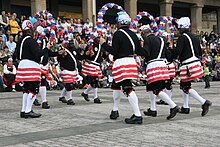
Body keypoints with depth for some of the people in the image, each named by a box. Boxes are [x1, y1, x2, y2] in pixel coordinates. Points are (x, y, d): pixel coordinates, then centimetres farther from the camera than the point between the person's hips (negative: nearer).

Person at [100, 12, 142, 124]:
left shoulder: (118, 34, -10)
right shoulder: (133, 34, 11)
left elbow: (114, 51, -15)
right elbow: (138, 50, 12)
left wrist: (104, 44, -3)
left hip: (121, 62, -8)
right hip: (131, 61, 8)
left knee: (128, 88, -9)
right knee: (116, 85, 21)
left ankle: (137, 116, -14)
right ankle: (115, 110, 28)